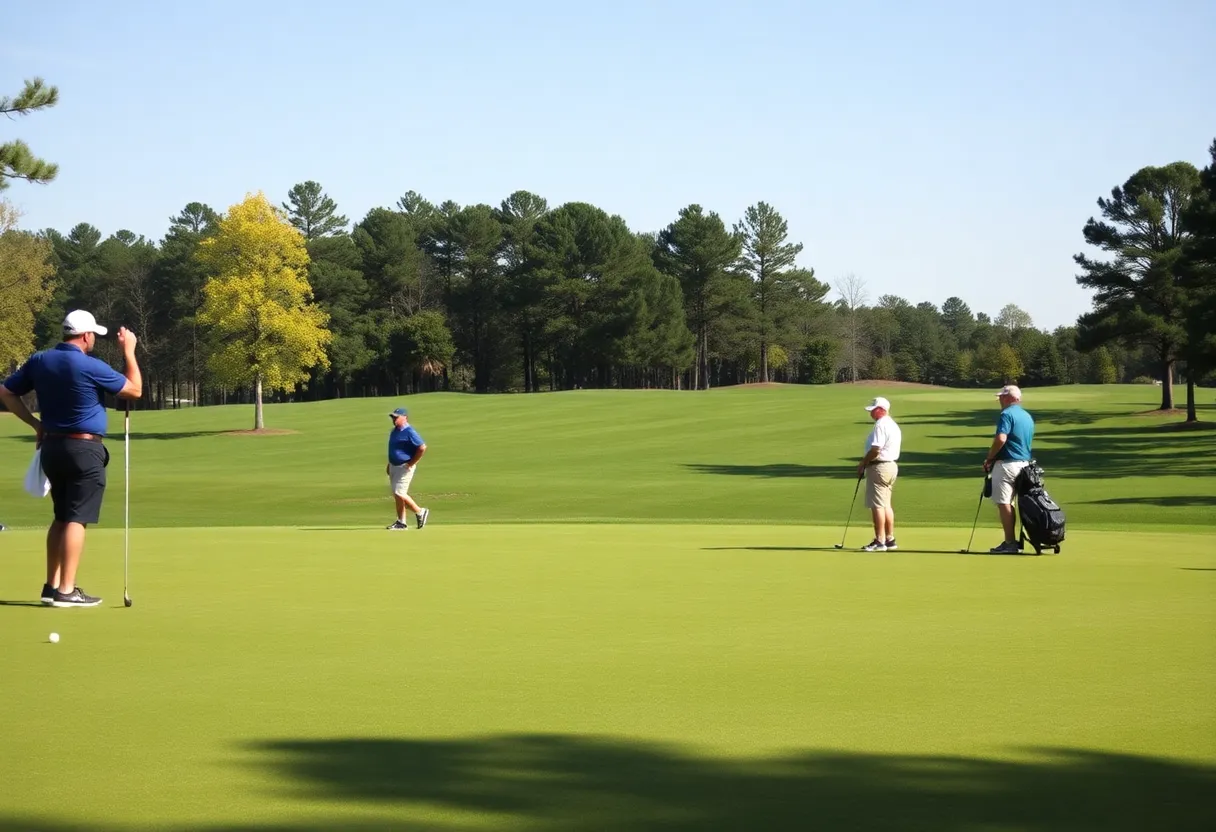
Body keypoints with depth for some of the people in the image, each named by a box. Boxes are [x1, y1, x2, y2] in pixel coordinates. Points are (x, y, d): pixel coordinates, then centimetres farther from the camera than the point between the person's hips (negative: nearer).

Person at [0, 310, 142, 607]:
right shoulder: (91, 367, -14)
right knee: (77, 519, -5)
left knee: (62, 518, 16)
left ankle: (52, 585, 16)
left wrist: (35, 423, 13)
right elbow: (135, 390, -4)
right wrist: (129, 351, 5)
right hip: (84, 449, -7)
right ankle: (66, 591, -9)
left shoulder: (39, 360, 3)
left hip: (52, 447, 7)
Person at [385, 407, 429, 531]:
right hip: (394, 467, 9)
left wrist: (412, 463, -17)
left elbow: (422, 447, -21)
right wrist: (389, 465, 17)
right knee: (396, 495, 9)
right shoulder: (394, 431, 12)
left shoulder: (409, 432, -16)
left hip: (404, 467, -9)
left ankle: (420, 512, 4)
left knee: (399, 494, -13)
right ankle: (401, 522, 14)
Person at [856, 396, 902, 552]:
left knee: (877, 505, -7)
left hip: (879, 467, -11)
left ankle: (879, 541, -7)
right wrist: (866, 463, 15)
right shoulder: (893, 425, 16)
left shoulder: (881, 425, -17)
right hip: (891, 466, 11)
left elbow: (875, 450, -23)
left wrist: (862, 464, -9)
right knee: (886, 504, 14)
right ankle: (890, 539, 17)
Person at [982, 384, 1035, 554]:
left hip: (1007, 463, -9)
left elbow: (1001, 439, -24)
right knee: (1008, 502, 16)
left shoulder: (1007, 414, -12)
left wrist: (989, 458, -11)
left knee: (1003, 503, -6)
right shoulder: (1027, 417, 16)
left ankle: (1010, 543, -8)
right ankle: (1011, 541, 16)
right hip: (1024, 463, 9)